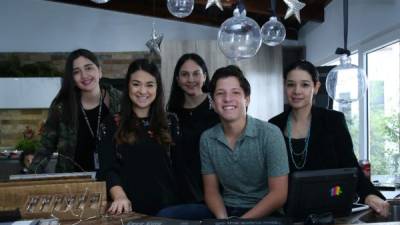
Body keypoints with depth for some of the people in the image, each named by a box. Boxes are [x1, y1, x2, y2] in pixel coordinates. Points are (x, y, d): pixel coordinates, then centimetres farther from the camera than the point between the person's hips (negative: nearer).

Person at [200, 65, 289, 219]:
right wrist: (222, 218, -13)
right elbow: (211, 190, 6)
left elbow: (279, 194, -11)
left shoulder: (270, 134, -10)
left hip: (264, 214, -3)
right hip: (225, 211, 4)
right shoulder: (207, 139, 1)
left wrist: (242, 221, -19)